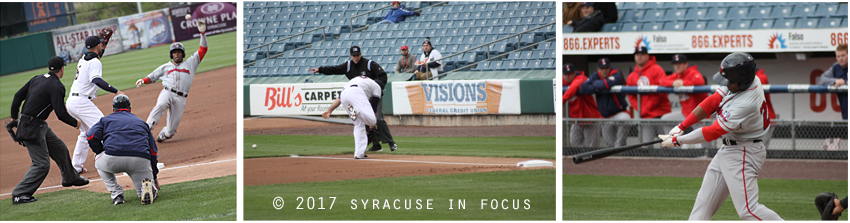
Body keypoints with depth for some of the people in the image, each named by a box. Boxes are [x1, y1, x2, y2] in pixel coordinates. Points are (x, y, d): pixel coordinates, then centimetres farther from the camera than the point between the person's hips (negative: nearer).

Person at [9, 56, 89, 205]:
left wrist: (15, 119, 17)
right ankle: (19, 195, -11)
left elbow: (18, 96, 9)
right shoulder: (56, 86, -17)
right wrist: (75, 123, -3)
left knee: (59, 148, 23)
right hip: (32, 128, -9)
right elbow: (61, 114, -21)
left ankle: (70, 177, 43)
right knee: (42, 164, -9)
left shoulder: (37, 79, 8)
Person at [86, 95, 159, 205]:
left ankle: (117, 194, 17)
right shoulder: (141, 122, 32)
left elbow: (91, 137, 8)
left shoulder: (106, 120, 25)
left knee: (99, 161, 35)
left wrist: (101, 153, 26)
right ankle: (146, 187, -18)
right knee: (149, 194, 21)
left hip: (113, 159, -1)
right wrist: (154, 173, 37)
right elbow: (153, 150, 28)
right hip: (141, 162, 1)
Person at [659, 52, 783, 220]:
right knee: (704, 201, 10)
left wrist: (677, 141, -14)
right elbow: (712, 102, 1)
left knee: (748, 209, -13)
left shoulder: (746, 104, -30)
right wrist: (682, 126, -4)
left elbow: (713, 132, -23)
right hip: (728, 150, 10)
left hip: (744, 154, -10)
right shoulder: (745, 80, -5)